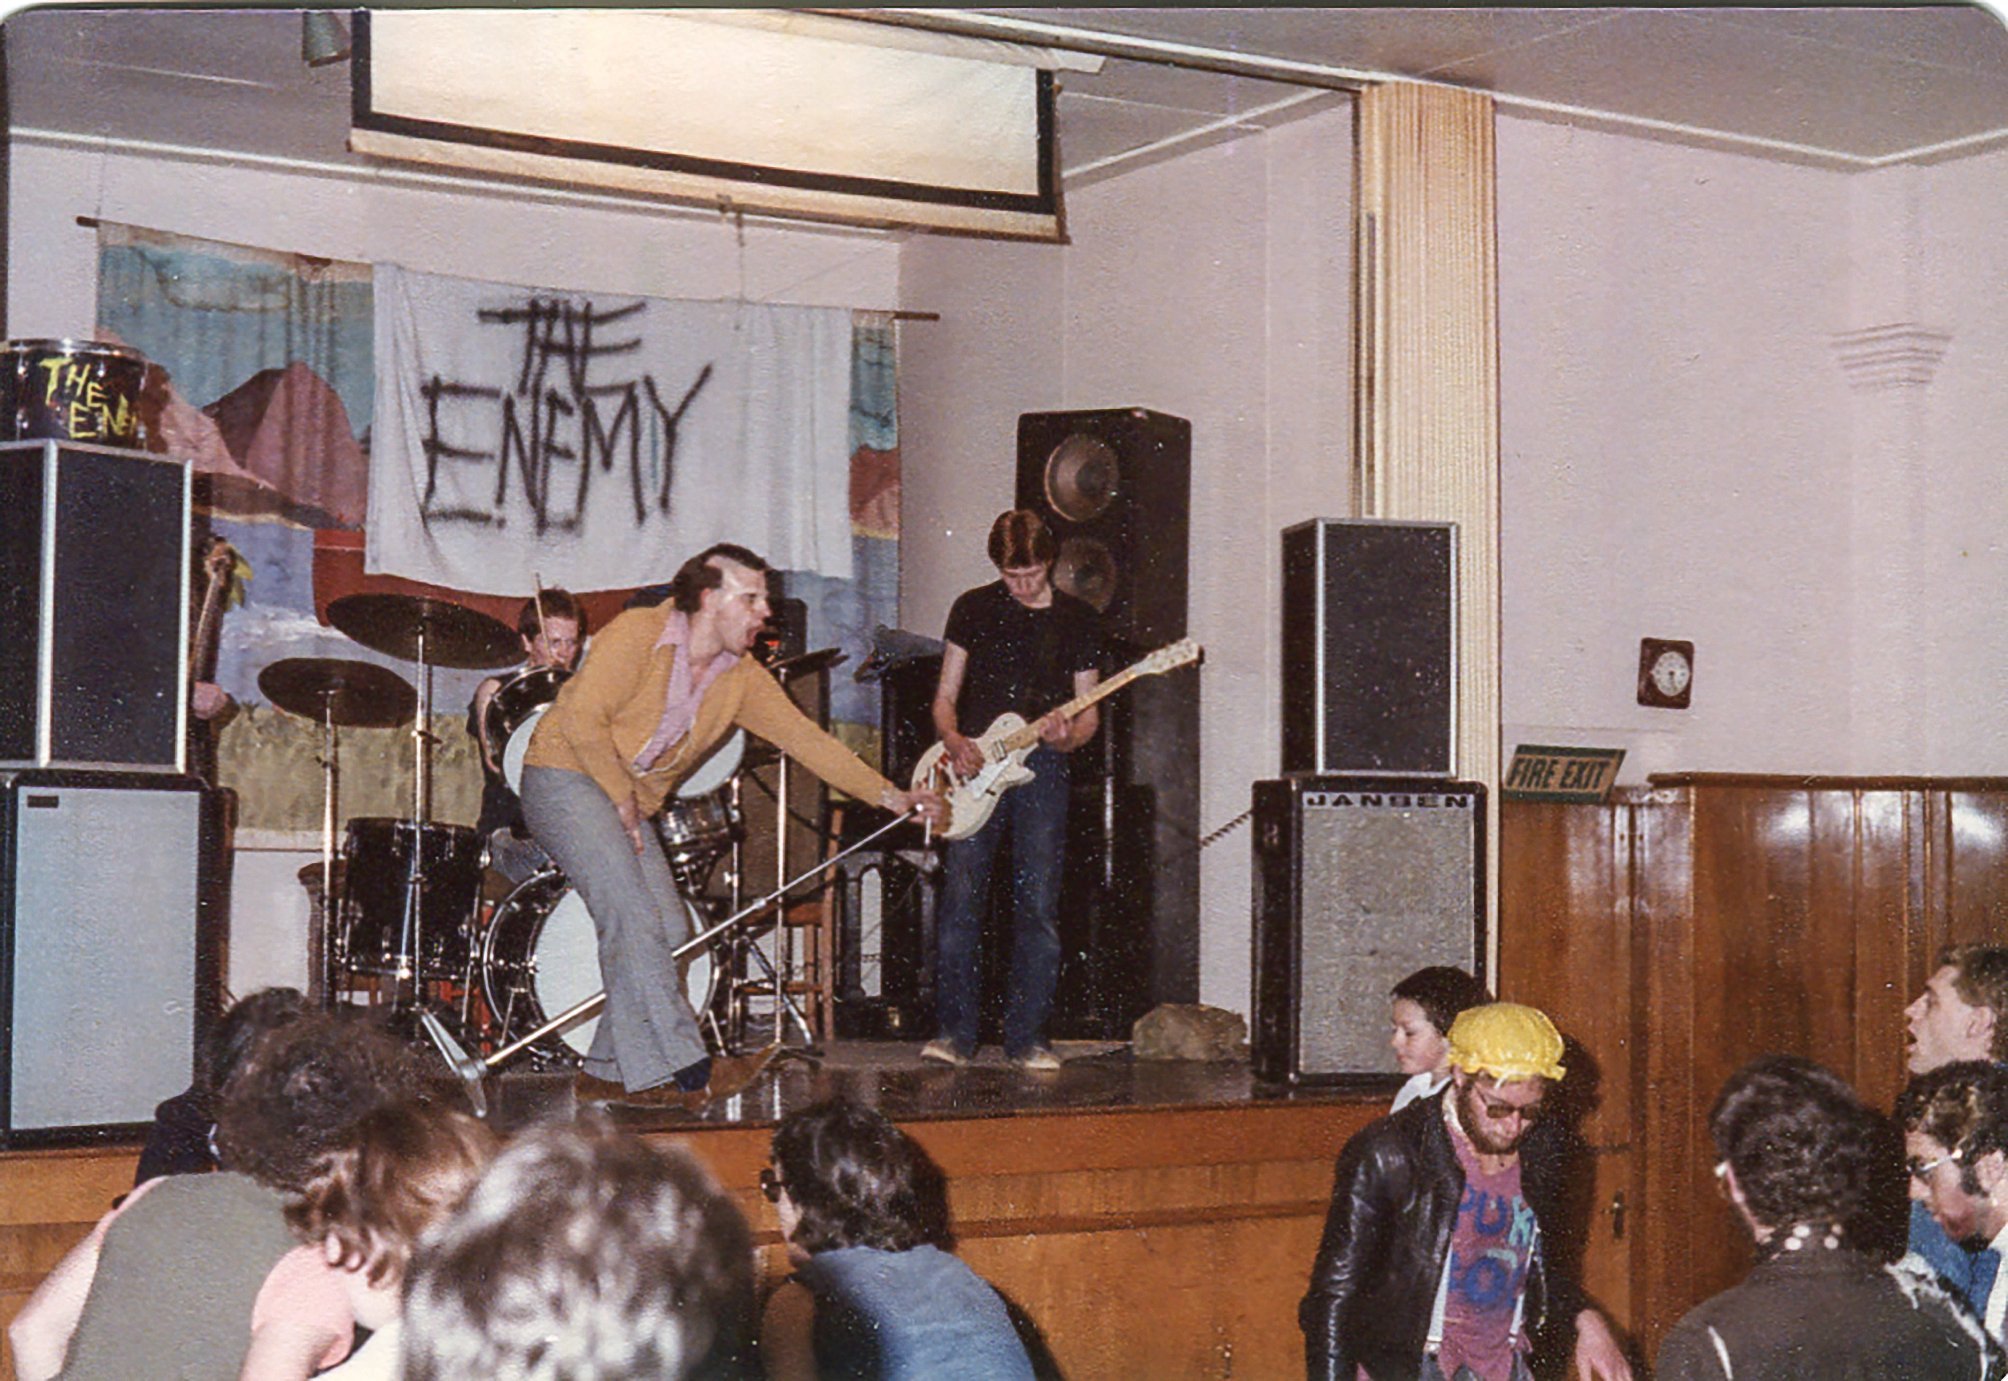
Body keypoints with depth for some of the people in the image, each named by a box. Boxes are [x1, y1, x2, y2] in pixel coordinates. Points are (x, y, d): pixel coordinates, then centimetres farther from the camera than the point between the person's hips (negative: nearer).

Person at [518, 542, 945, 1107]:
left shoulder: (742, 678, 3)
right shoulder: (636, 636, -17)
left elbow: (806, 738, 1)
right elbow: (582, 720, -21)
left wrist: (889, 796, -7)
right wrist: (621, 796, -15)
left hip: (629, 804, 8)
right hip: (566, 780, -8)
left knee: (668, 930, -4)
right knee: (632, 914, -21)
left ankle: (609, 1072, 4)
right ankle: (683, 1073, -23)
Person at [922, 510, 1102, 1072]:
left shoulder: (1078, 620, 8)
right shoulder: (973, 608, 7)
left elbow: (1089, 714, 10)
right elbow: (945, 697, 9)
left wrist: (1067, 735, -12)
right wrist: (954, 742, -11)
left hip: (1041, 767, 0)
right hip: (973, 768, 0)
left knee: (1038, 909, -3)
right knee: (960, 902, -7)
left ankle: (1026, 1037, 3)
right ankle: (956, 1033, 0)